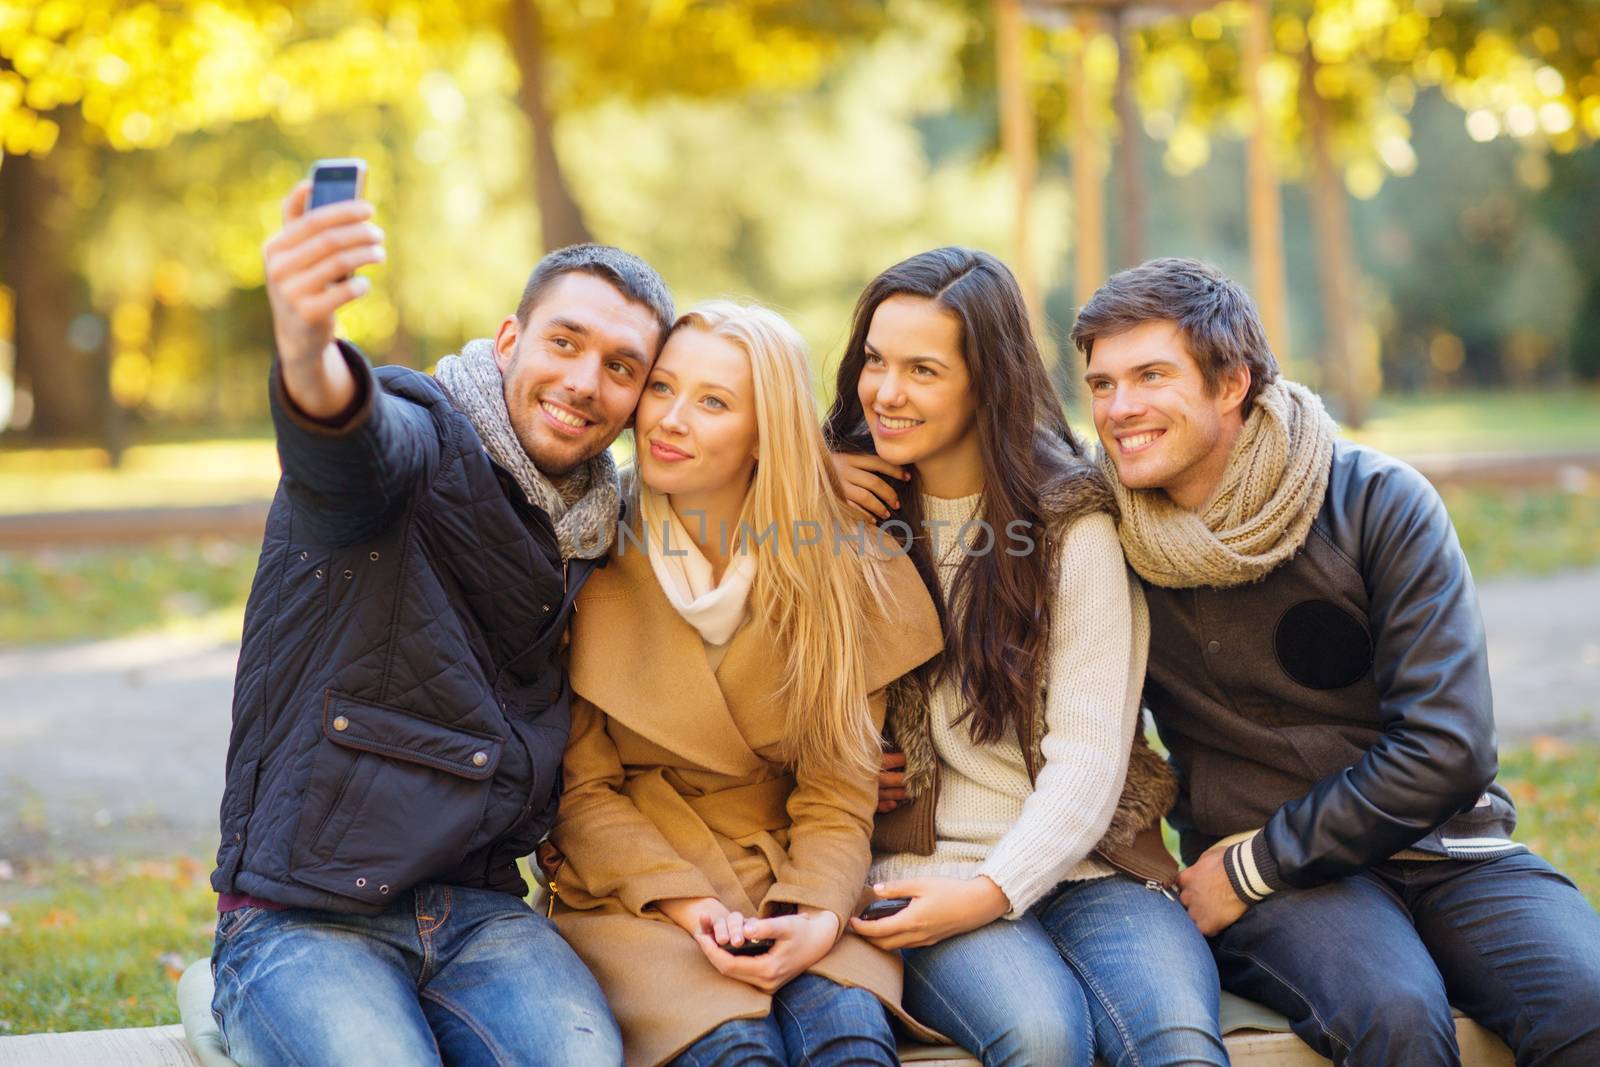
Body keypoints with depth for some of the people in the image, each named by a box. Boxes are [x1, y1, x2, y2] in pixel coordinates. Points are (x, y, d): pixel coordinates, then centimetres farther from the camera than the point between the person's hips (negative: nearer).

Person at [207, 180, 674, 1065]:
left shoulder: (599, 524, 12)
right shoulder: (422, 436, -8)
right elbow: (351, 443, -33)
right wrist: (306, 353, -57)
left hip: (479, 909, 5)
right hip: (299, 918, -4)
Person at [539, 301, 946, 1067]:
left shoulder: (839, 575, 0)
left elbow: (838, 797, 0)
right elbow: (581, 787, -1)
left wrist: (817, 918, -20)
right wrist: (687, 905, -16)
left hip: (789, 890, 1)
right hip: (628, 895, -1)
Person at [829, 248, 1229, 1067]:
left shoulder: (1075, 525, 0)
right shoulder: (848, 504, 9)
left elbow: (1089, 759, -5)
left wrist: (992, 890, -18)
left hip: (1081, 866, 0)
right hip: (922, 867, 1)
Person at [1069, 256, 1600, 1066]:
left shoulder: (1380, 504, -4)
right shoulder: (1103, 538, 1)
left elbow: (1445, 750, -9)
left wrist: (1251, 868, -10)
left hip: (1444, 850, 1)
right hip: (1274, 884, 0)